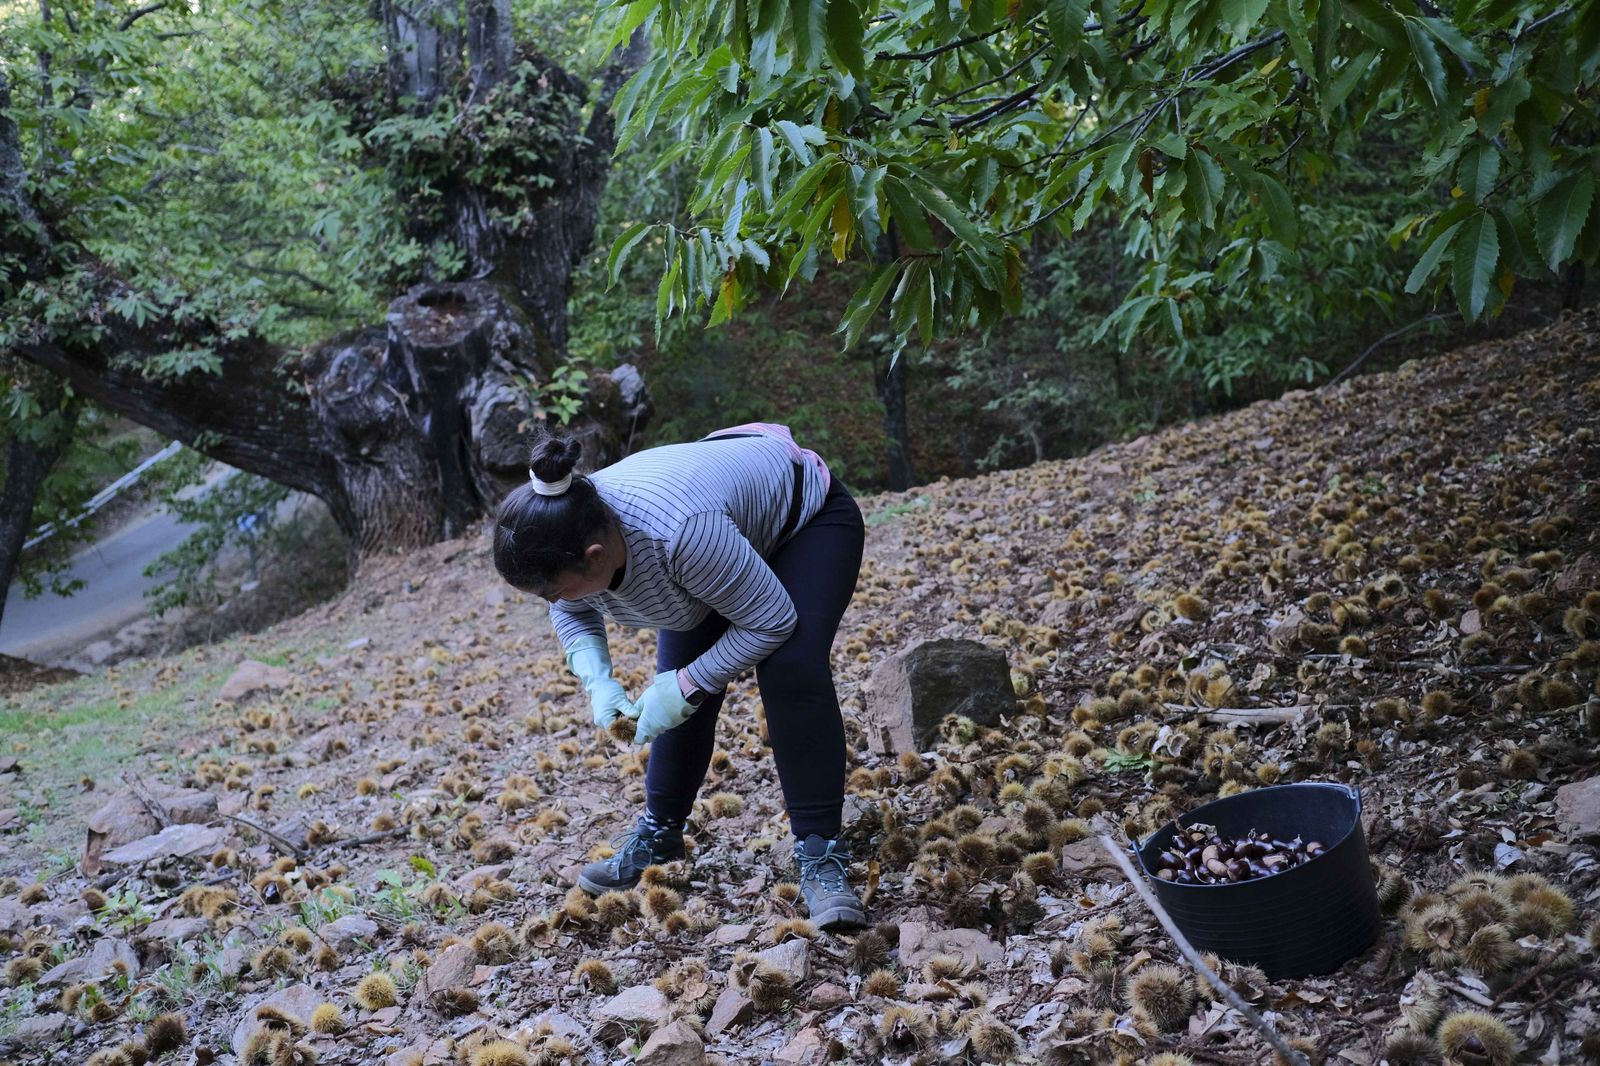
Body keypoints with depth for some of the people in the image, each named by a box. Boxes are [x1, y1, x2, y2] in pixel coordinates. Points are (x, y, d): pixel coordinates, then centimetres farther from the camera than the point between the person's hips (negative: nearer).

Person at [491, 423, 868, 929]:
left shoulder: (679, 532, -45)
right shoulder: (568, 533, -24)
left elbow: (771, 621, -31)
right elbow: (571, 613, 0)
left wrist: (687, 685, -30)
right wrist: (598, 680, -16)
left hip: (810, 516, -6)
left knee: (790, 669, -27)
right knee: (681, 696, -1)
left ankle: (820, 854, -20)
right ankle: (658, 834, 21)